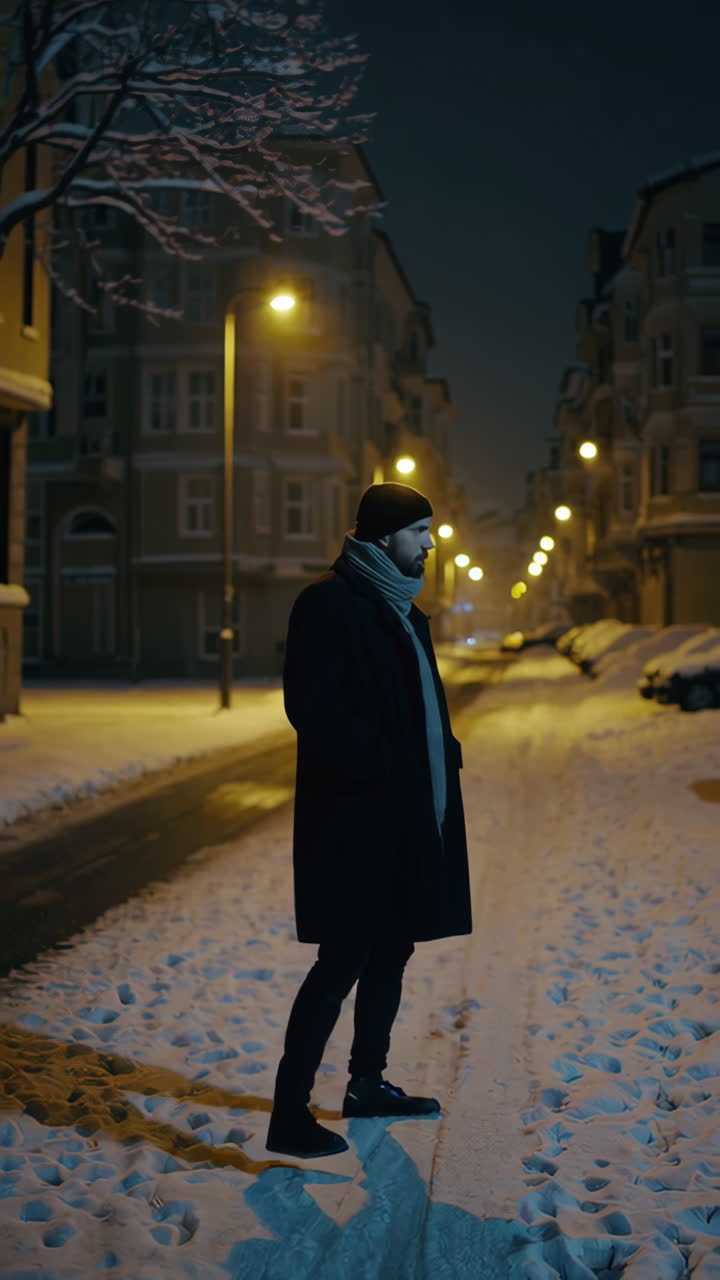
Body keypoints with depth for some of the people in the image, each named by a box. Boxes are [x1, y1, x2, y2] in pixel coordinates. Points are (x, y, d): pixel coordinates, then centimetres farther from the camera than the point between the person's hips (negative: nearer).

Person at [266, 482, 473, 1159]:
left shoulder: (398, 606, 16)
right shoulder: (330, 602, -13)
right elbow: (312, 707, -21)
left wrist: (442, 756, 7)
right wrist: (379, 767, -20)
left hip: (404, 816, 10)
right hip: (354, 816, -10)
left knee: (392, 946, 16)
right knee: (345, 957, -8)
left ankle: (367, 1083, 31)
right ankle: (289, 1114, -2)